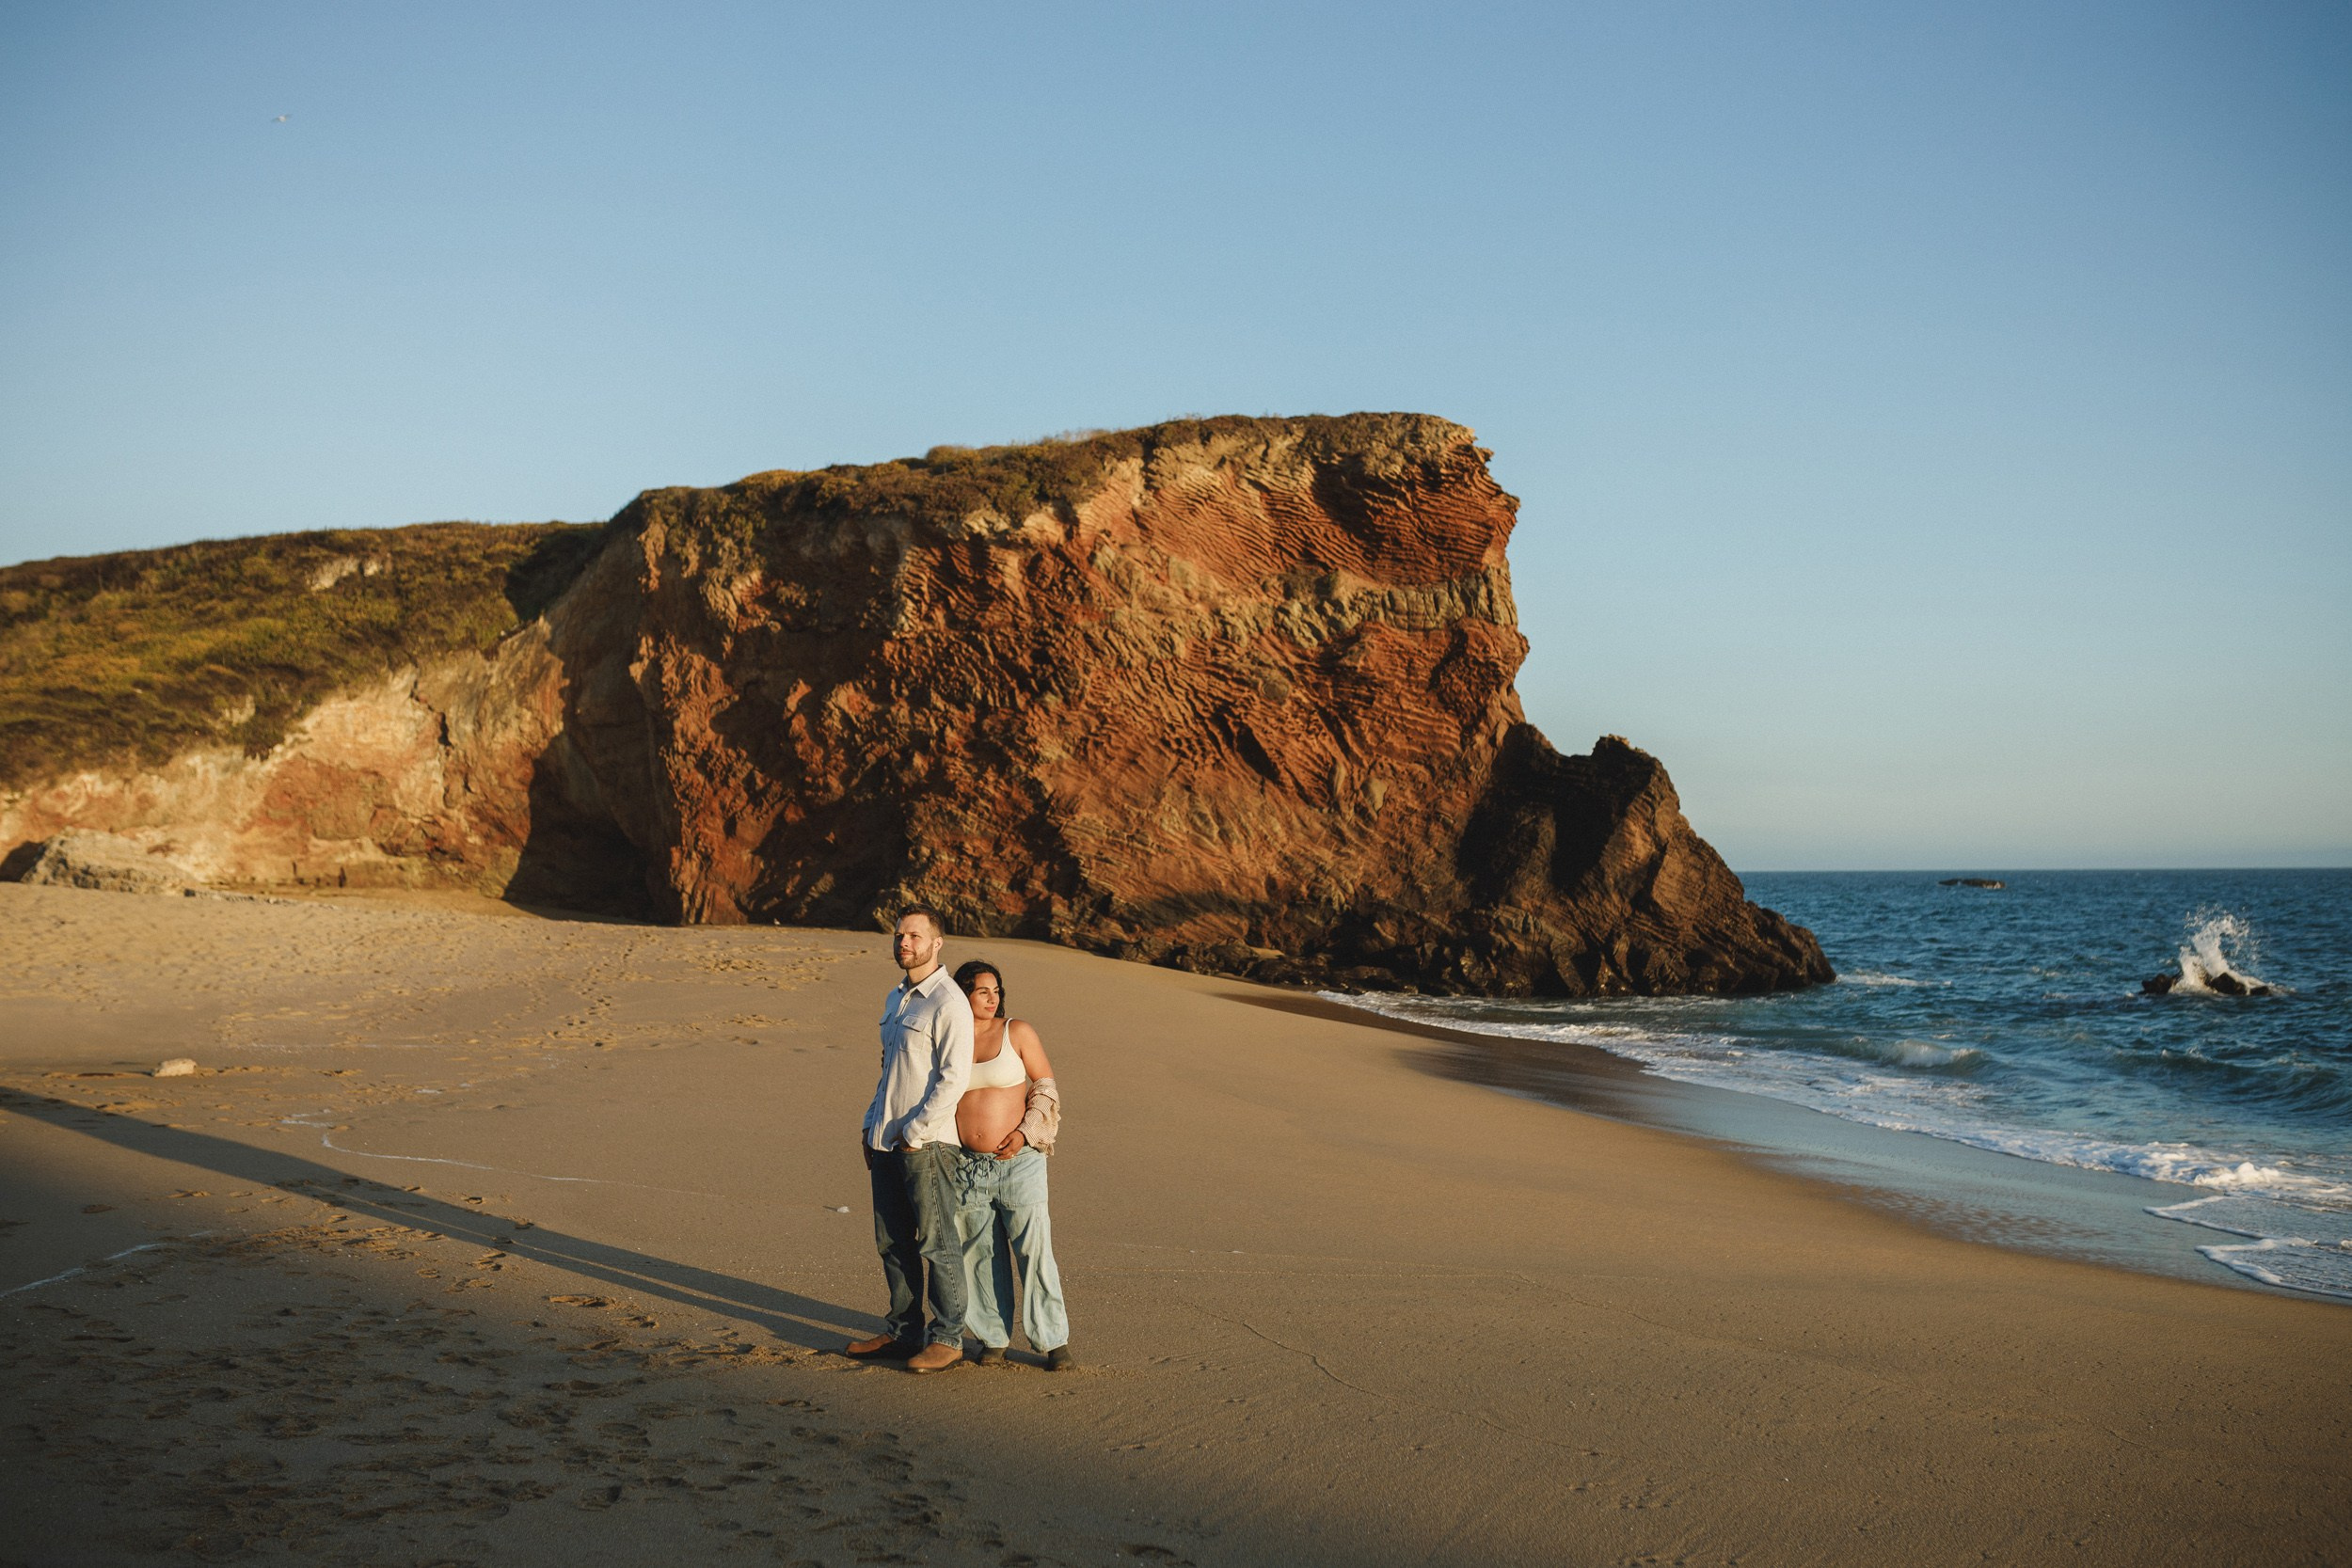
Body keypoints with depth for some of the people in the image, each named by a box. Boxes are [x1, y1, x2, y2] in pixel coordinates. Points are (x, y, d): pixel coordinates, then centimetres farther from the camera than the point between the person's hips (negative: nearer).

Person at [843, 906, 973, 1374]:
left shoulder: (949, 1004, -12)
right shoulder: (895, 999, 16)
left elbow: (954, 1078, -17)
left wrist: (914, 1133, -16)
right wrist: (871, 1126, 18)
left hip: (925, 1143, -8)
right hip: (887, 1142, 8)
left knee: (936, 1243, -2)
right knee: (892, 1242, 12)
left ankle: (947, 1339, 6)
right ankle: (902, 1331, 22)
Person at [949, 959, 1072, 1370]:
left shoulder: (1017, 1032, -3)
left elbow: (1046, 1087, 1)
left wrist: (1024, 1134, -10)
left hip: (1018, 1162, -2)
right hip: (967, 1165, 3)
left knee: (1034, 1250, -3)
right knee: (981, 1255, 9)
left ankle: (1054, 1341, 4)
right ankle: (993, 1337, 21)